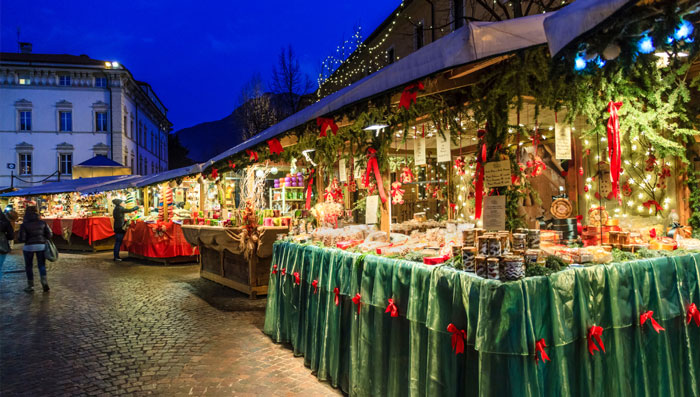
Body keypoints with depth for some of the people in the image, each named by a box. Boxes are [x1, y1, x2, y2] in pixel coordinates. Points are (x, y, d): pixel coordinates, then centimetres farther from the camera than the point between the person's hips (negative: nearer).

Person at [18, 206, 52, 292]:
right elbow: (49, 235, -1)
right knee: (42, 265, 11)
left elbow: (22, 239, -12)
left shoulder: (24, 225, -9)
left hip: (29, 247, -2)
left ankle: (30, 286, 16)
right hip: (41, 245, 2)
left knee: (28, 266, 13)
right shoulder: (42, 223, -1)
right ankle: (44, 282, -6)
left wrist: (27, 239, 9)